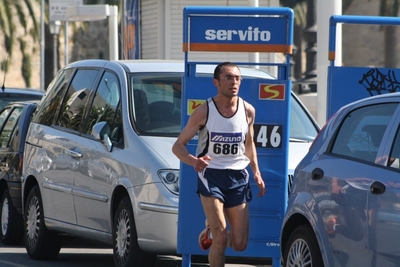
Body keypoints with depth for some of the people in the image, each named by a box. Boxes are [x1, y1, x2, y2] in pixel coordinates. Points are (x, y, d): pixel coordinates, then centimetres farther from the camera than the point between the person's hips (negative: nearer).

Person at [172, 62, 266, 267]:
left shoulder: (248, 111, 1)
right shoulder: (204, 112, -9)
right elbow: (178, 146, -7)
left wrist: (256, 173, 6)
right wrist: (193, 161, -28)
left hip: (238, 177, 4)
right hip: (211, 175, -4)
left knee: (240, 244, 3)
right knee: (221, 238, -15)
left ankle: (211, 232, 36)